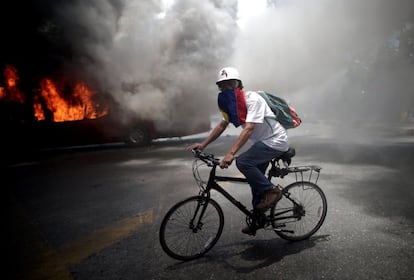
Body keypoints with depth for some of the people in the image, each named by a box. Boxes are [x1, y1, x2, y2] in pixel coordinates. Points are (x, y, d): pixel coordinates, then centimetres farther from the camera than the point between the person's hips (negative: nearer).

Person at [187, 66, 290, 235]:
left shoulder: (253, 100, -24)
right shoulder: (230, 103, 2)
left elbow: (248, 129, -34)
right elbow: (222, 125, 9)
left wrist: (231, 153, -44)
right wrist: (203, 144, 0)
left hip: (275, 141, -9)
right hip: (262, 142, 9)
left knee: (242, 162, -26)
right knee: (255, 179, 11)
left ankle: (272, 191, -8)